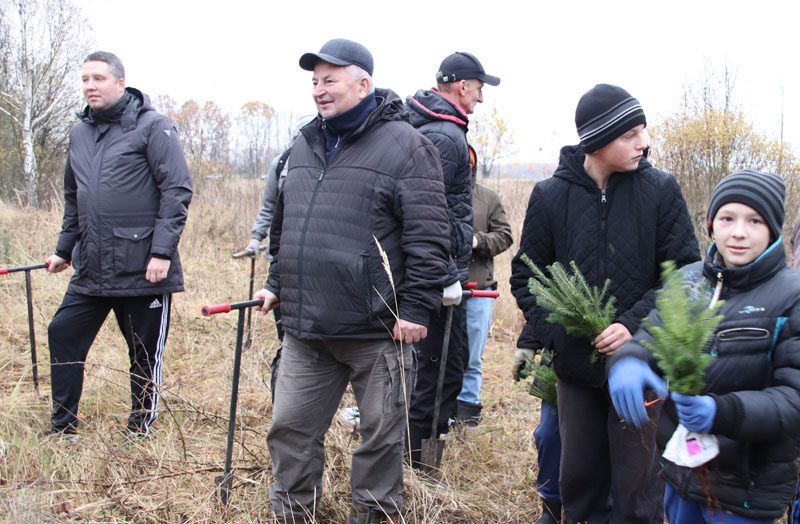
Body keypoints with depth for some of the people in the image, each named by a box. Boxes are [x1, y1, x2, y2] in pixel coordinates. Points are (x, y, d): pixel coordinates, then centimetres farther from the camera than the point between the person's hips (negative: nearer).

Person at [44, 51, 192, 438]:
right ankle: (62, 428, 22)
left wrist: (162, 250, -18)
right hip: (90, 269, 6)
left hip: (143, 270, -6)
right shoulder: (79, 133, 13)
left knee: (145, 356, 6)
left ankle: (140, 435, 21)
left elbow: (177, 189, -13)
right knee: (62, 336, 8)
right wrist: (64, 248, 23)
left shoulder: (152, 126, -7)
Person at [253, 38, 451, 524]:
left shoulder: (405, 146, -9)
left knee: (381, 435, 9)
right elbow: (284, 225, 25)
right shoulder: (305, 145, 13)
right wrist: (278, 282, 23)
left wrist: (417, 307, -16)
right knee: (291, 428, 13)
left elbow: (428, 237, -14)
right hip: (305, 328, 6)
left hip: (377, 331, -6)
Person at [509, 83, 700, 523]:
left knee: (636, 485, 6)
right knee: (579, 475, 14)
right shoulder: (550, 195, -2)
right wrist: (551, 331, -9)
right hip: (575, 365, 2)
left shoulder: (660, 190, -5)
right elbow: (525, 276, 5)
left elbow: (685, 272, -5)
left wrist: (634, 323, -17)